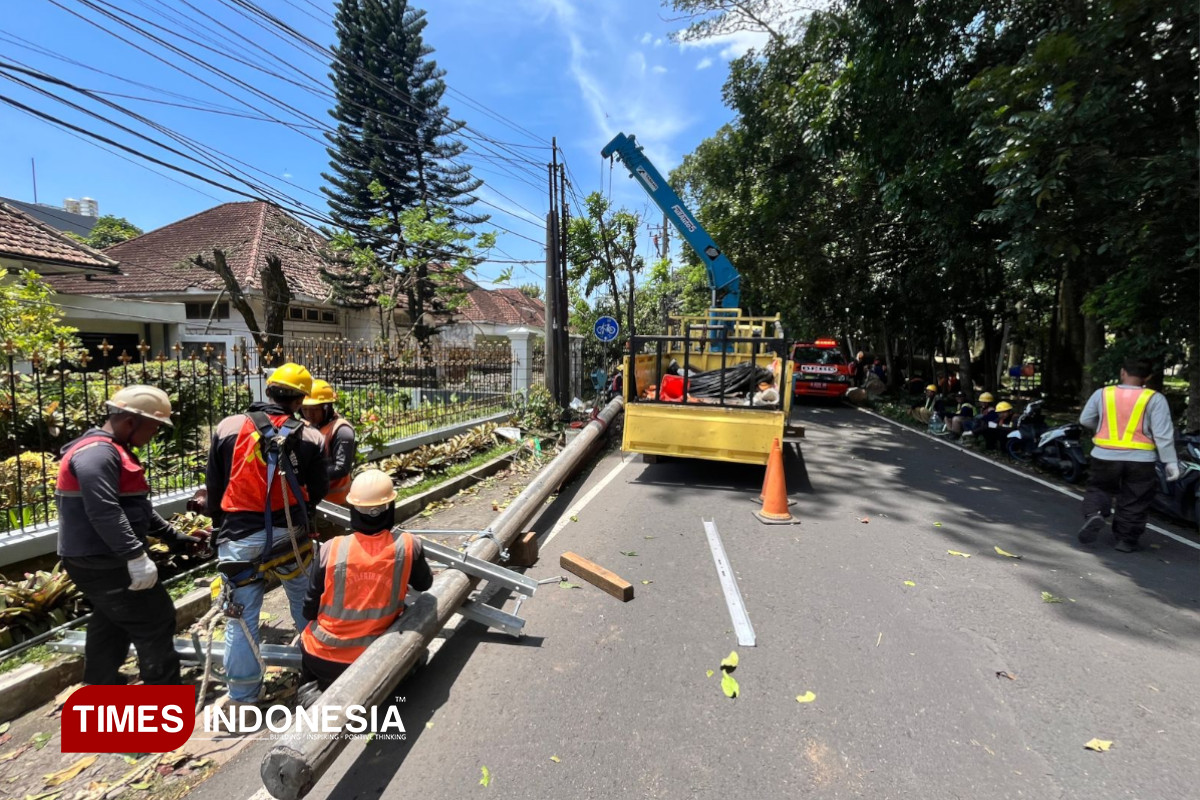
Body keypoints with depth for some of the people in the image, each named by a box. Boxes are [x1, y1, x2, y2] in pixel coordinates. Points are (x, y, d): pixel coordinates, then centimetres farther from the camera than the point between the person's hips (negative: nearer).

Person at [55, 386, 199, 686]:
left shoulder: (111, 451, 15)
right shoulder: (97, 452, -21)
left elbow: (135, 505, 19)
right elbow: (104, 512, -30)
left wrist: (174, 537, 17)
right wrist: (136, 556, -31)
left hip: (100, 560, 11)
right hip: (102, 562, -11)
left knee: (111, 626, 22)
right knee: (156, 621, -1)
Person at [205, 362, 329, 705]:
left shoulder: (228, 427, -5)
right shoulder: (310, 438, -7)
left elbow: (214, 486, 4)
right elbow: (318, 492, 3)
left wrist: (220, 524, 21)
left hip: (239, 536, 0)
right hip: (288, 534, 1)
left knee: (242, 617, 12)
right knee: (306, 600, 23)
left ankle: (243, 699, 23)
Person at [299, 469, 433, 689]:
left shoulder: (331, 550, -17)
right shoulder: (408, 546, -18)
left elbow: (309, 611, -5)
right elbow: (424, 584, 1)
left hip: (323, 656, 2)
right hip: (374, 656, -2)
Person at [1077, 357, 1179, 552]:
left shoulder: (1102, 393, -3)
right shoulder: (1154, 399, -6)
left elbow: (1085, 420, 7)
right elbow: (1163, 434, -7)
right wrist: (1170, 462, -1)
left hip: (1105, 456, 0)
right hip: (1140, 460, 0)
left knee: (1099, 489, 18)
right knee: (1134, 503, 12)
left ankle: (1094, 515, -11)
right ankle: (1126, 540, 18)